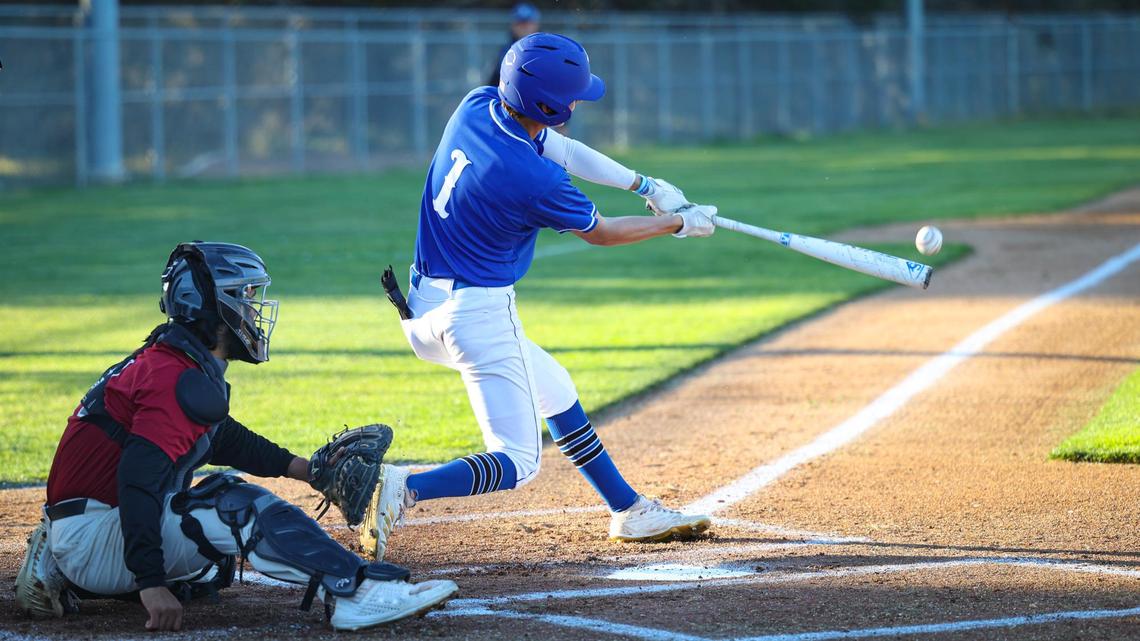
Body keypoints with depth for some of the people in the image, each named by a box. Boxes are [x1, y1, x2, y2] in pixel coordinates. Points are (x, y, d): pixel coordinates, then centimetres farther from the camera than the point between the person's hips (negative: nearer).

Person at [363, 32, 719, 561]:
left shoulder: (476, 106, -4)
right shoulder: (534, 180, -25)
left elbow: (558, 147, 13)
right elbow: (601, 233, -6)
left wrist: (644, 185, 12)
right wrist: (680, 224, 9)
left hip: (425, 305, 10)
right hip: (478, 313, -10)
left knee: (556, 391, 25)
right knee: (519, 462, -4)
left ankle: (629, 511, 34)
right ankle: (404, 489, -22)